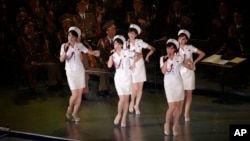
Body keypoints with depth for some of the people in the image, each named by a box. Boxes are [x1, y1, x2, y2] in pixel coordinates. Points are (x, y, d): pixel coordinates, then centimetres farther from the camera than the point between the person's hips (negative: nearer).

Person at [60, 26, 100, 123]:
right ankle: (69, 110, 16)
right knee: (75, 94, -11)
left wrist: (95, 53, -24)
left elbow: (88, 51, -3)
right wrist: (65, 50, -30)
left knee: (80, 93, 4)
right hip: (70, 72, -3)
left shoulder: (79, 45, -1)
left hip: (80, 70, 3)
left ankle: (74, 114, 15)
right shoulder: (64, 46, -8)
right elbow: (61, 60, -16)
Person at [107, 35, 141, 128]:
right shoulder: (114, 55, 3)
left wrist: (134, 62, -15)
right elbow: (109, 65, -13)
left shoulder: (126, 52, -5)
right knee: (122, 99, -8)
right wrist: (112, 55, -13)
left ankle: (124, 118, 16)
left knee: (126, 99, 5)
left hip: (127, 77, -1)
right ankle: (119, 114, 17)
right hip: (118, 78, 1)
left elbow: (139, 55, -5)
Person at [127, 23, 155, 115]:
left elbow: (152, 49, 4)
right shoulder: (127, 43, -3)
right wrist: (126, 46, -22)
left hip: (140, 66, 2)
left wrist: (147, 56, -7)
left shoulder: (140, 42, 0)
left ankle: (137, 105, 17)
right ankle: (132, 102, 16)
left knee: (140, 87, 3)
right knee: (135, 88, -10)